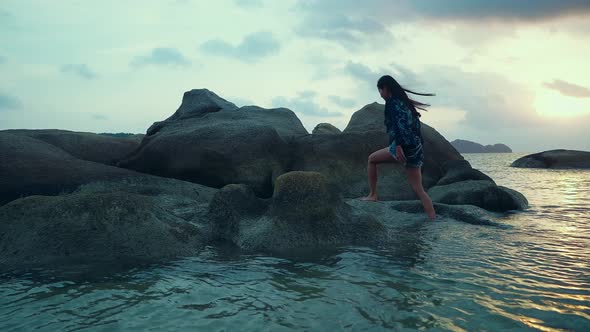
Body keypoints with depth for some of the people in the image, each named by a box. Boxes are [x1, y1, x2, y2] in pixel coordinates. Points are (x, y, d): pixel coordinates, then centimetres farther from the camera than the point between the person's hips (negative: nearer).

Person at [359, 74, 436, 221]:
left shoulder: (392, 102, -3)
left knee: (372, 159, 14)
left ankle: (372, 195, 13)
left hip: (404, 147, -8)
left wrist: (398, 146, -27)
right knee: (418, 189, 6)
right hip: (416, 149, 8)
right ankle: (433, 219, 1)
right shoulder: (405, 101, 22)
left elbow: (398, 123, -19)